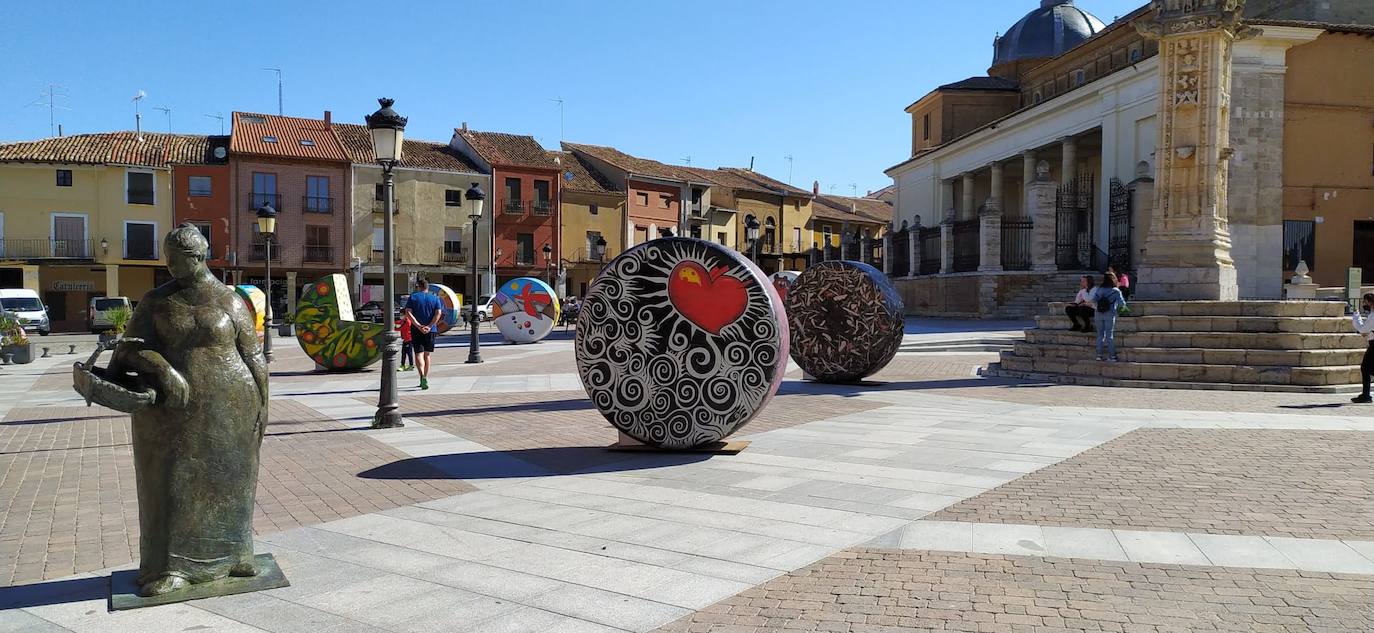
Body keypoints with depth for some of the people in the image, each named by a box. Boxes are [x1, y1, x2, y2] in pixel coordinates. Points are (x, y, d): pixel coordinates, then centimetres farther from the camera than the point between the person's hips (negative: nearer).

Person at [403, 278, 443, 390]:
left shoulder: (413, 297, 3)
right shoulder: (435, 298, 6)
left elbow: (408, 313, -9)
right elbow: (438, 313, -7)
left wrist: (418, 326, -14)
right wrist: (429, 326, -12)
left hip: (416, 330, -2)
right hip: (430, 330, 2)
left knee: (418, 353, -3)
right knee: (427, 354, 13)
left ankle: (422, 376, -25)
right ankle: (425, 379, 17)